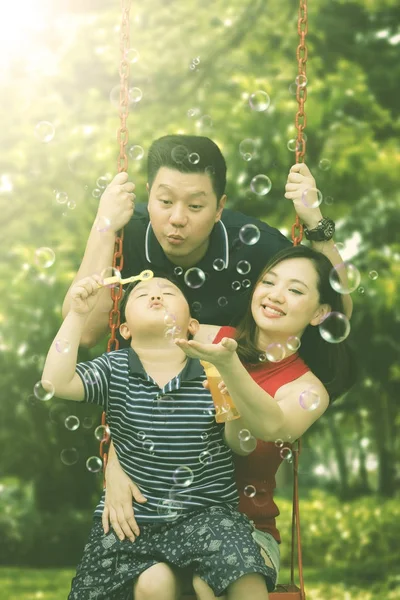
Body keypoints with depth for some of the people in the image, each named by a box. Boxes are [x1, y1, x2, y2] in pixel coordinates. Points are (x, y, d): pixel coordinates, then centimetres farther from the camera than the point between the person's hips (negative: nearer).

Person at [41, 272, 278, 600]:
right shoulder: (114, 369, 3)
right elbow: (56, 382, -13)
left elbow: (242, 444, -1)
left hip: (207, 512, 0)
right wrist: (77, 314, -18)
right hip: (130, 515, 0)